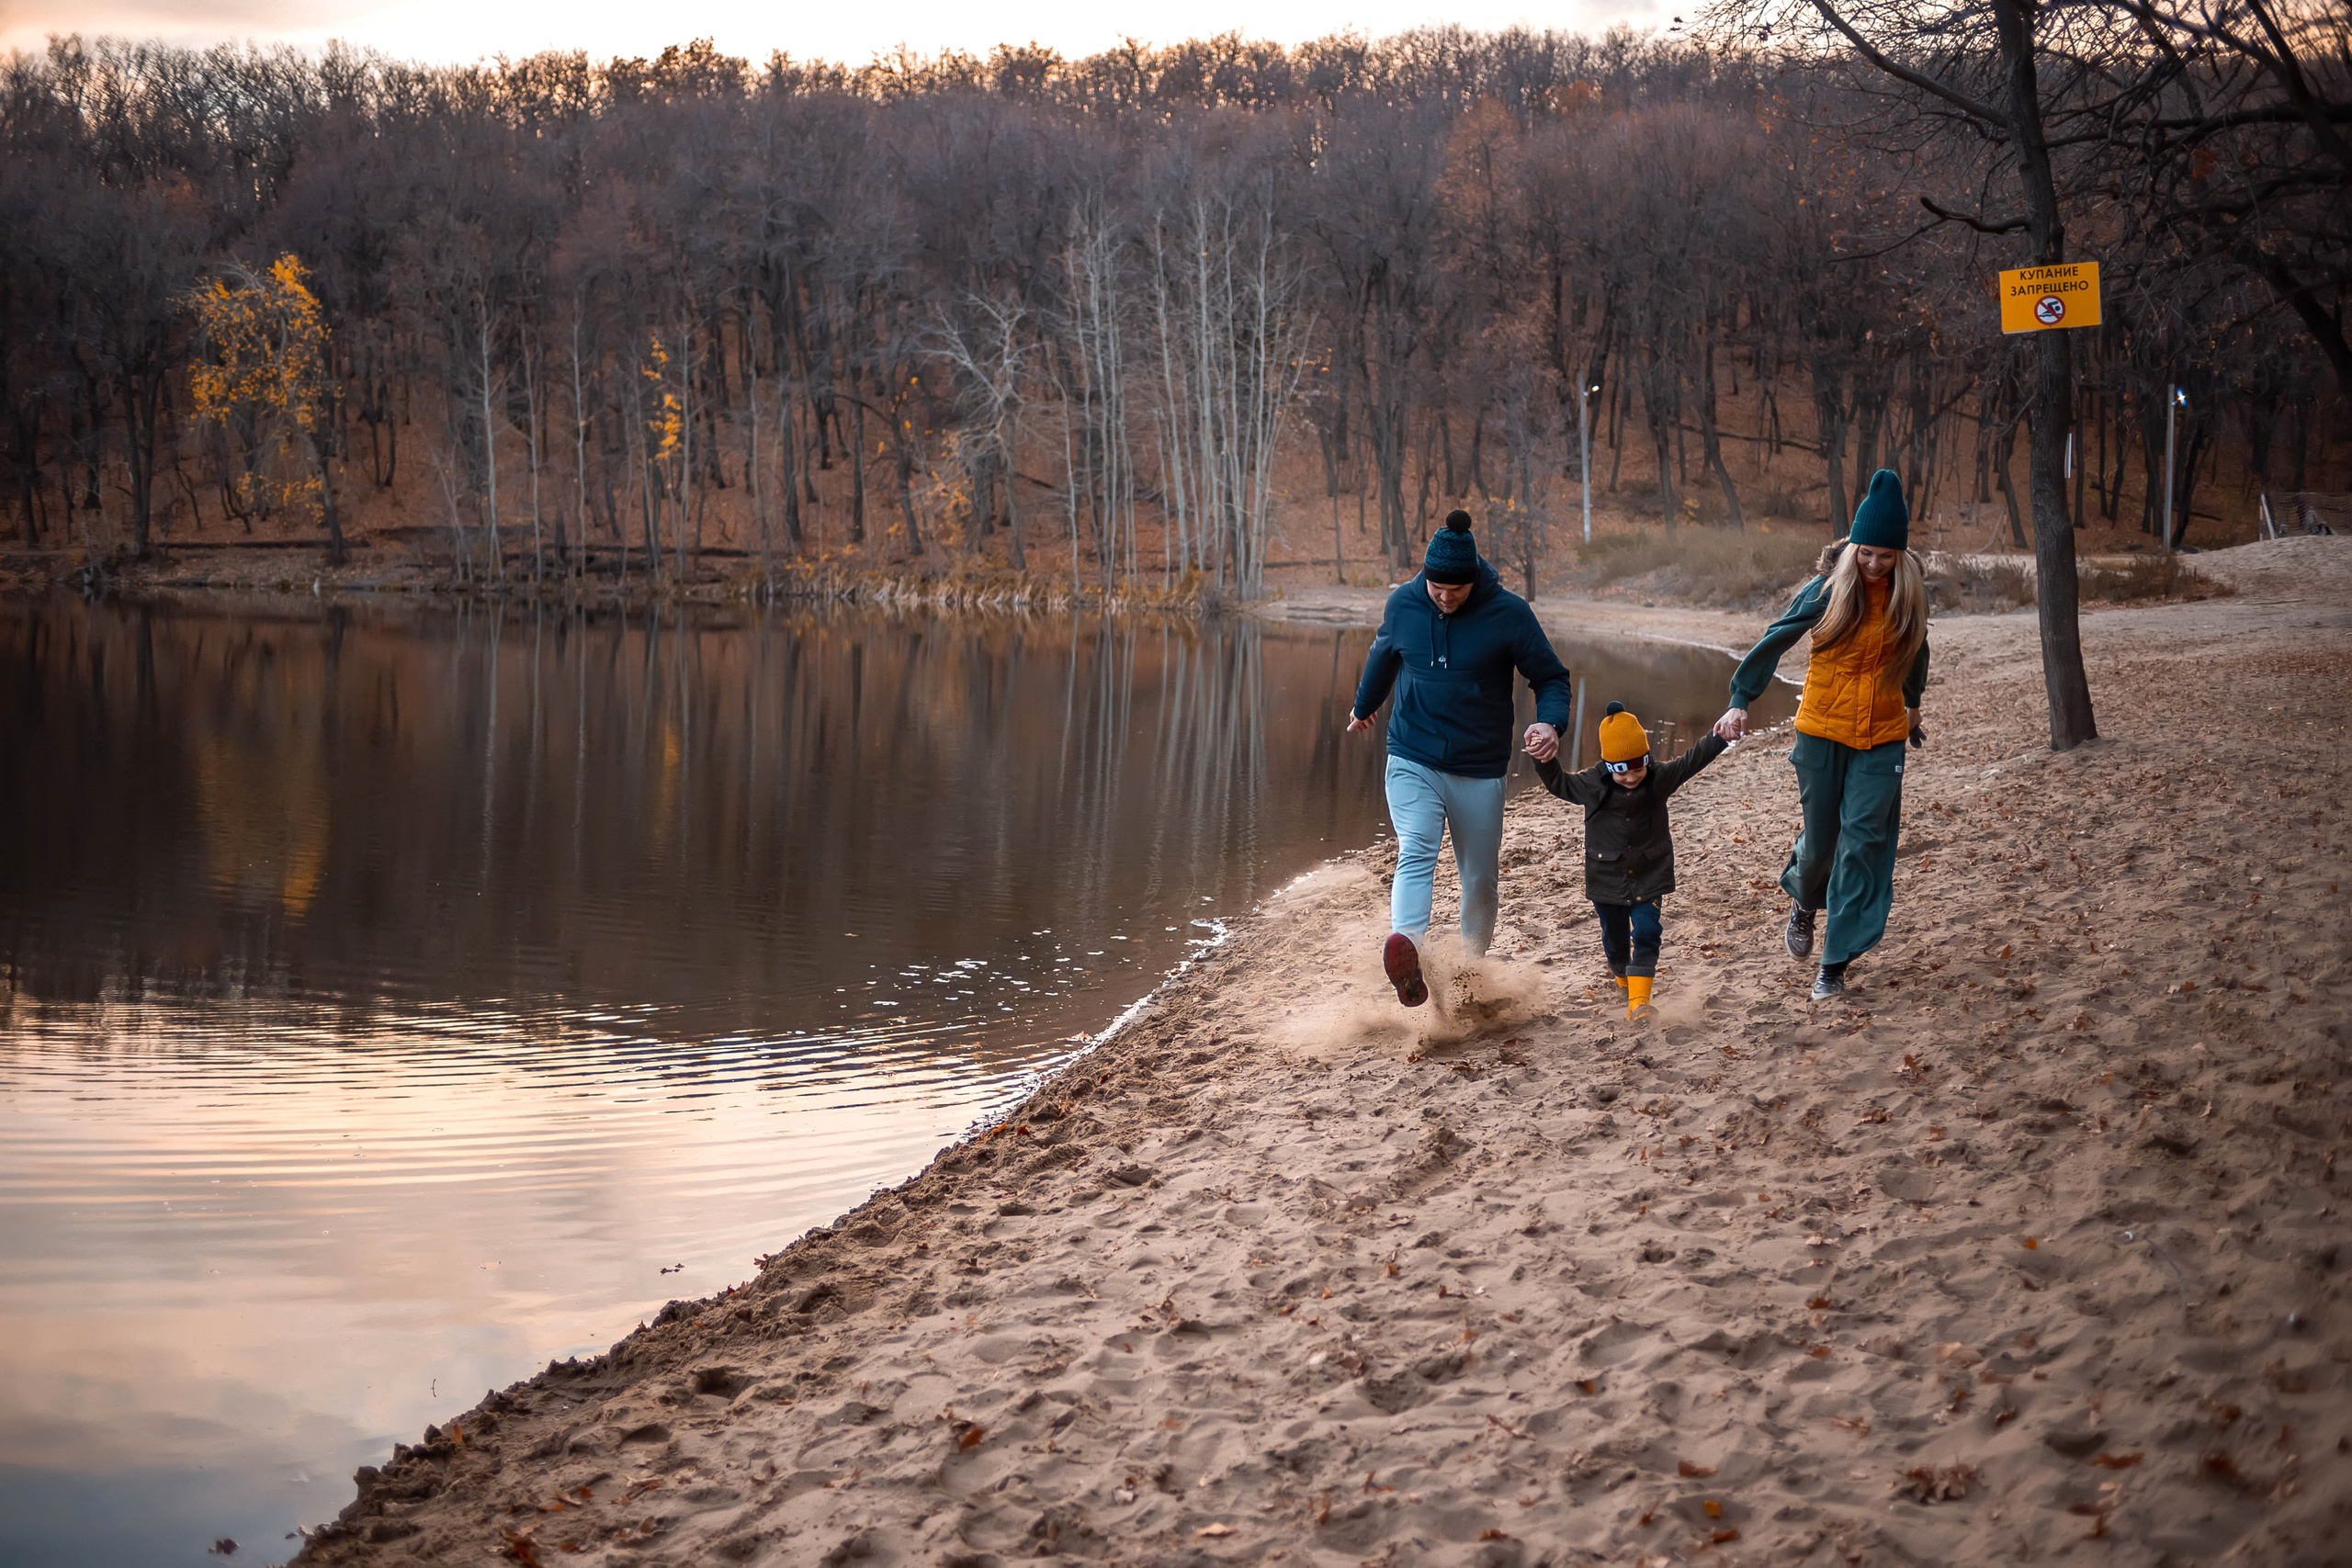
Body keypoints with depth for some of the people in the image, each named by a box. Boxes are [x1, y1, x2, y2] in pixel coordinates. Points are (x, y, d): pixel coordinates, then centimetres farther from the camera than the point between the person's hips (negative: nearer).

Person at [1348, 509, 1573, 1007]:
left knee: (1481, 881, 8)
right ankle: (1407, 958, -45)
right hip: (1412, 761, 0)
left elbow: (1552, 677, -2)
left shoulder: (1508, 612, -9)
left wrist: (1550, 723, -23)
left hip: (1480, 771, 0)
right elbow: (1383, 657, 20)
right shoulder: (1403, 604, -2)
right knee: (1415, 854, -24)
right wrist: (1363, 705, 37)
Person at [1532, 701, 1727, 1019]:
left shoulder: (1658, 780, -8)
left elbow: (1693, 760, -5)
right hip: (1607, 878, 0)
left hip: (1649, 877, 0)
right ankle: (1624, 981, 43)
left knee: (1646, 932, -14)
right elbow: (1559, 784, 5)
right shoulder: (1592, 785, -10)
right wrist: (1545, 762, -13)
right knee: (1615, 939, 13)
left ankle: (1639, 999, -12)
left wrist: (1722, 735, -14)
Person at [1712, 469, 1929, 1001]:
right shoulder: (1829, 589, -10)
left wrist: (1913, 704, 32)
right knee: (1820, 838, 7)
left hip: (1882, 737, 2)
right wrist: (1740, 700, -10)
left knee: (1864, 841, -7)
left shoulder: (1909, 596, -1)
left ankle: (1835, 962, -1)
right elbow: (1775, 640, -5)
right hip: (1822, 731, -1)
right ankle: (1803, 899, 43)